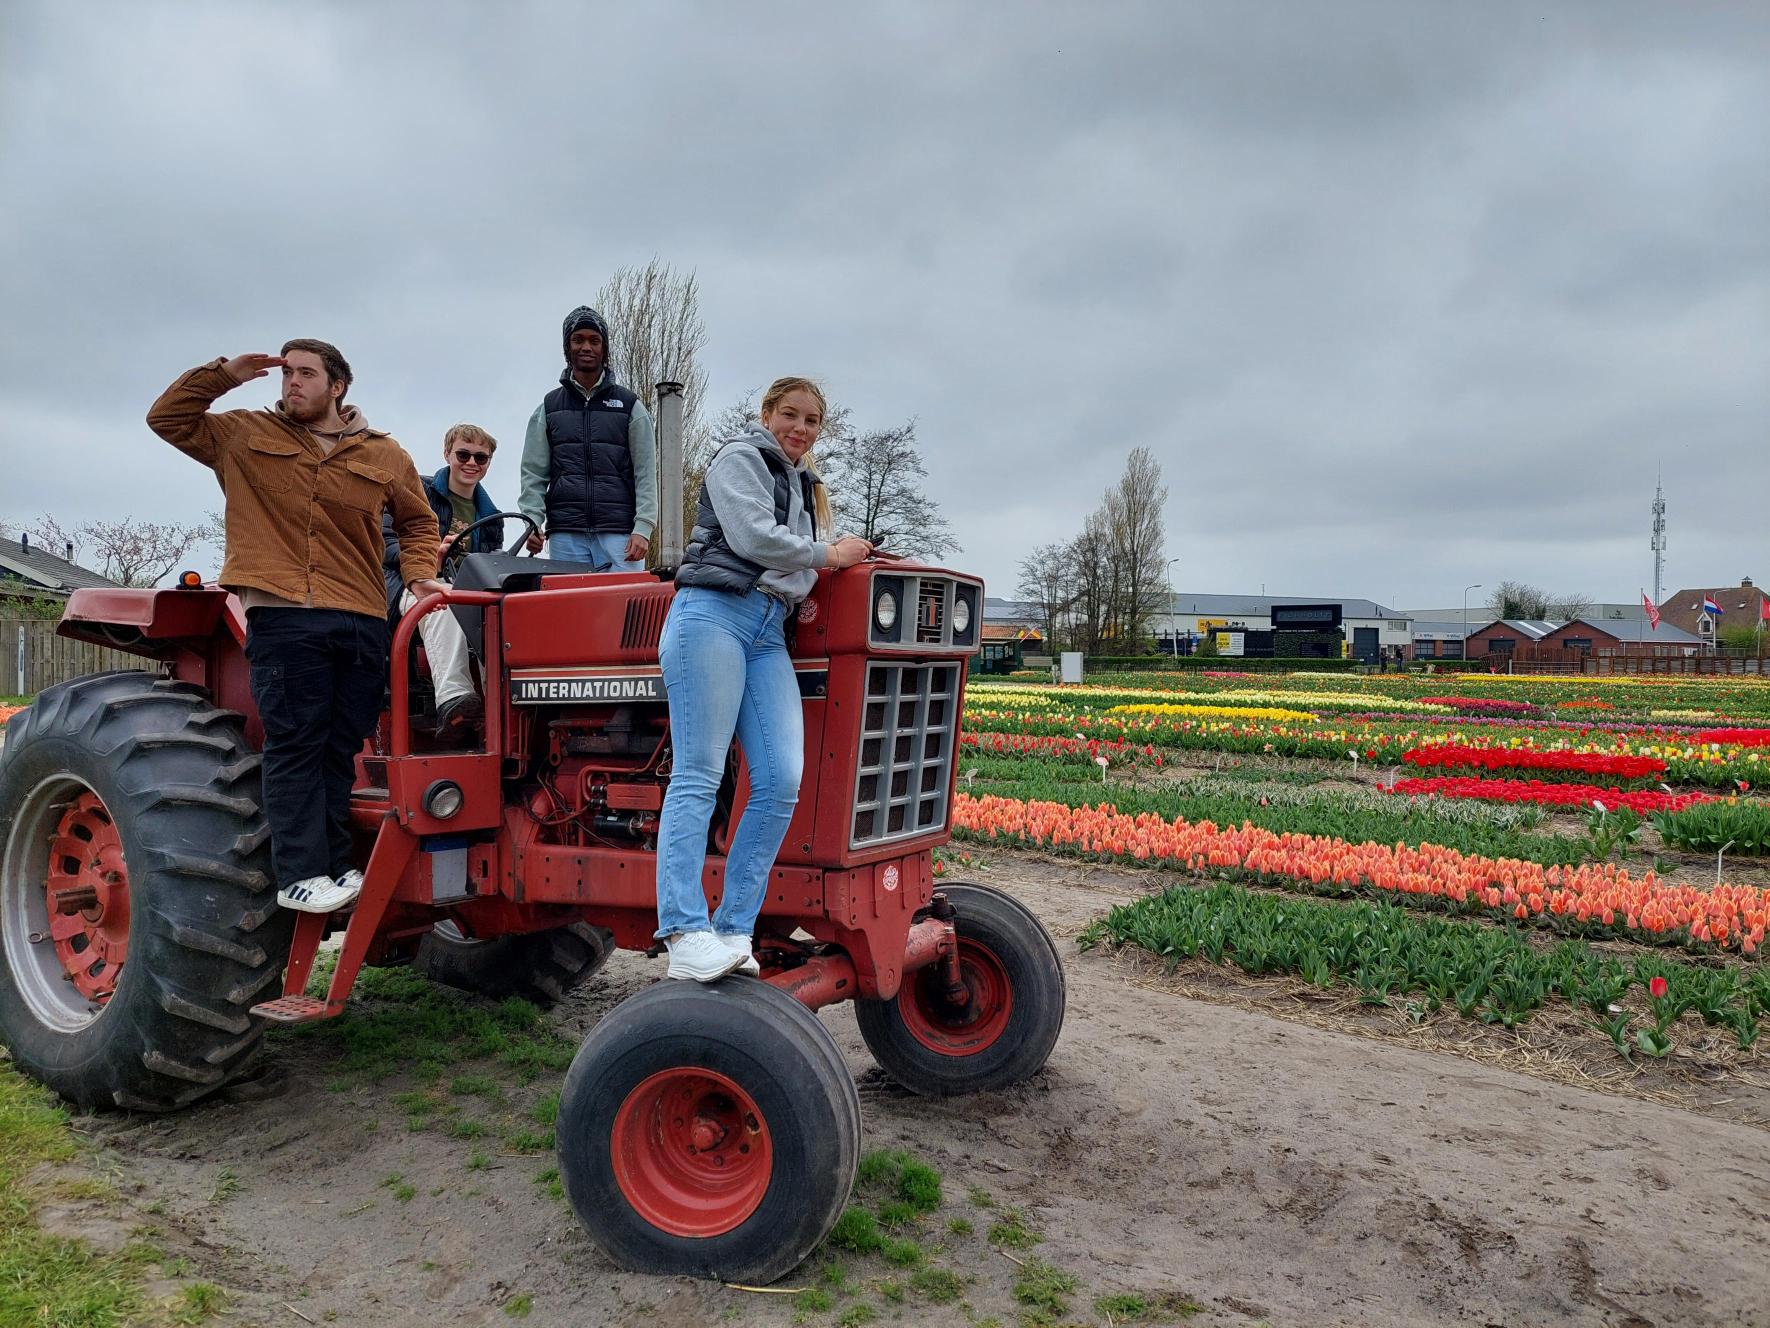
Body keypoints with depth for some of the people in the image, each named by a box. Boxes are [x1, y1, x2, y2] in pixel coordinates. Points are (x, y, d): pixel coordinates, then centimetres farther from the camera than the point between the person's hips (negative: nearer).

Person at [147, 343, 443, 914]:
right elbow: (168, 418, 14)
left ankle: (337, 865, 11)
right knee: (295, 744, -4)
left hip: (362, 621, 2)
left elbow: (418, 522, 23)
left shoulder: (384, 455, 16)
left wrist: (420, 574, 8)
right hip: (282, 615, -2)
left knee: (341, 748, 5)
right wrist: (223, 374, 4)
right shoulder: (245, 436, 14)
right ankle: (301, 873, -2)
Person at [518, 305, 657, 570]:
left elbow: (646, 473, 5)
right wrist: (532, 522, -4)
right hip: (565, 536, 2)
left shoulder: (630, 406, 12)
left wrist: (643, 528, -7)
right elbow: (534, 473, 11)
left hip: (619, 535, -1)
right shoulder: (548, 408, 16)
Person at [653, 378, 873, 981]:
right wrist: (828, 555, 1)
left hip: (768, 632, 7)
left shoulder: (803, 486, 29)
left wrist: (808, 585, 13)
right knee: (698, 776, -12)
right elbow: (753, 538, -9)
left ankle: (733, 931, -4)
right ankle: (686, 935, -16)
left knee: (782, 781, -8)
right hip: (713, 613, -7)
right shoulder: (739, 459, 5)